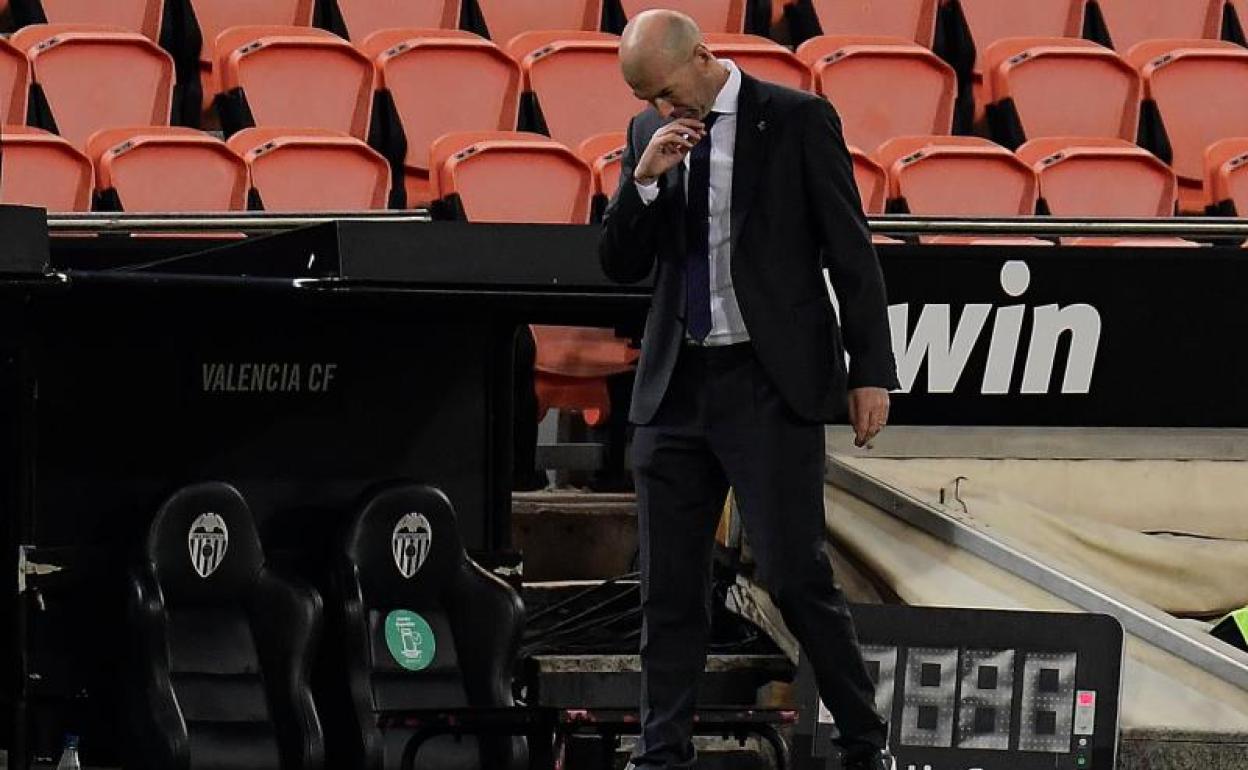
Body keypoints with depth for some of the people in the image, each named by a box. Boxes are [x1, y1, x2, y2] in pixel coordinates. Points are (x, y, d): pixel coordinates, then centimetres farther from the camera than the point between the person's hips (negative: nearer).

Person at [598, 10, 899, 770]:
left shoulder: (797, 120, -6)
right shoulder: (650, 133, 9)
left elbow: (852, 251, -5)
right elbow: (621, 265, 8)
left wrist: (871, 371, -9)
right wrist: (644, 179, -9)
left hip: (770, 381, -5)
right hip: (676, 386, 5)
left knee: (796, 574, -8)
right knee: (669, 584, 6)